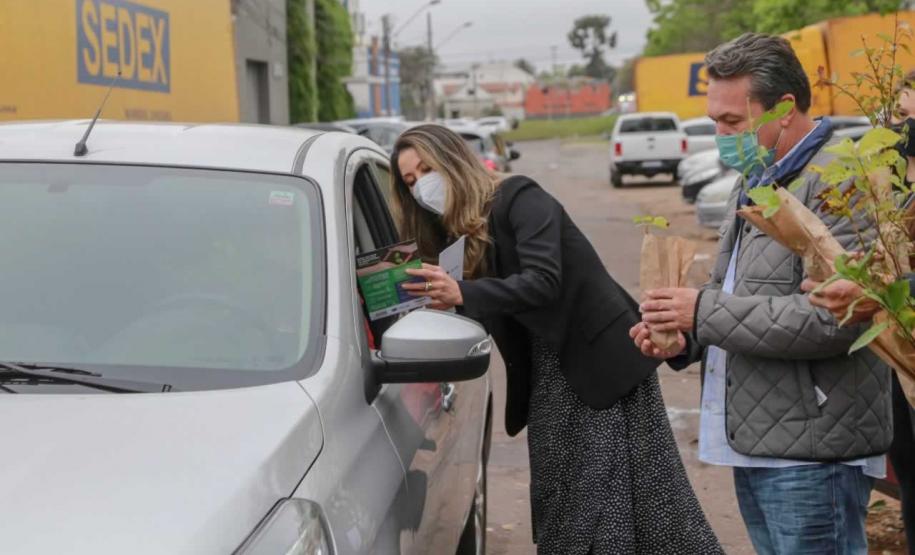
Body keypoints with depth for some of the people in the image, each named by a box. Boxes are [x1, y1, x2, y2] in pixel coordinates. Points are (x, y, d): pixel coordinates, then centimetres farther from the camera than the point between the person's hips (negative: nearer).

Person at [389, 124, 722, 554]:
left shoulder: (519, 198, -11)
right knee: (558, 510, 7)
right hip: (548, 381, 8)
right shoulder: (460, 232, 11)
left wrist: (462, 294, -36)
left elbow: (544, 281, -25)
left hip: (603, 367, -7)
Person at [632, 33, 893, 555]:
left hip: (812, 455, -9)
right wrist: (684, 338, 3)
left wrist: (705, 311, -18)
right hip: (755, 444, 9)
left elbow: (832, 318, -23)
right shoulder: (756, 182, 16)